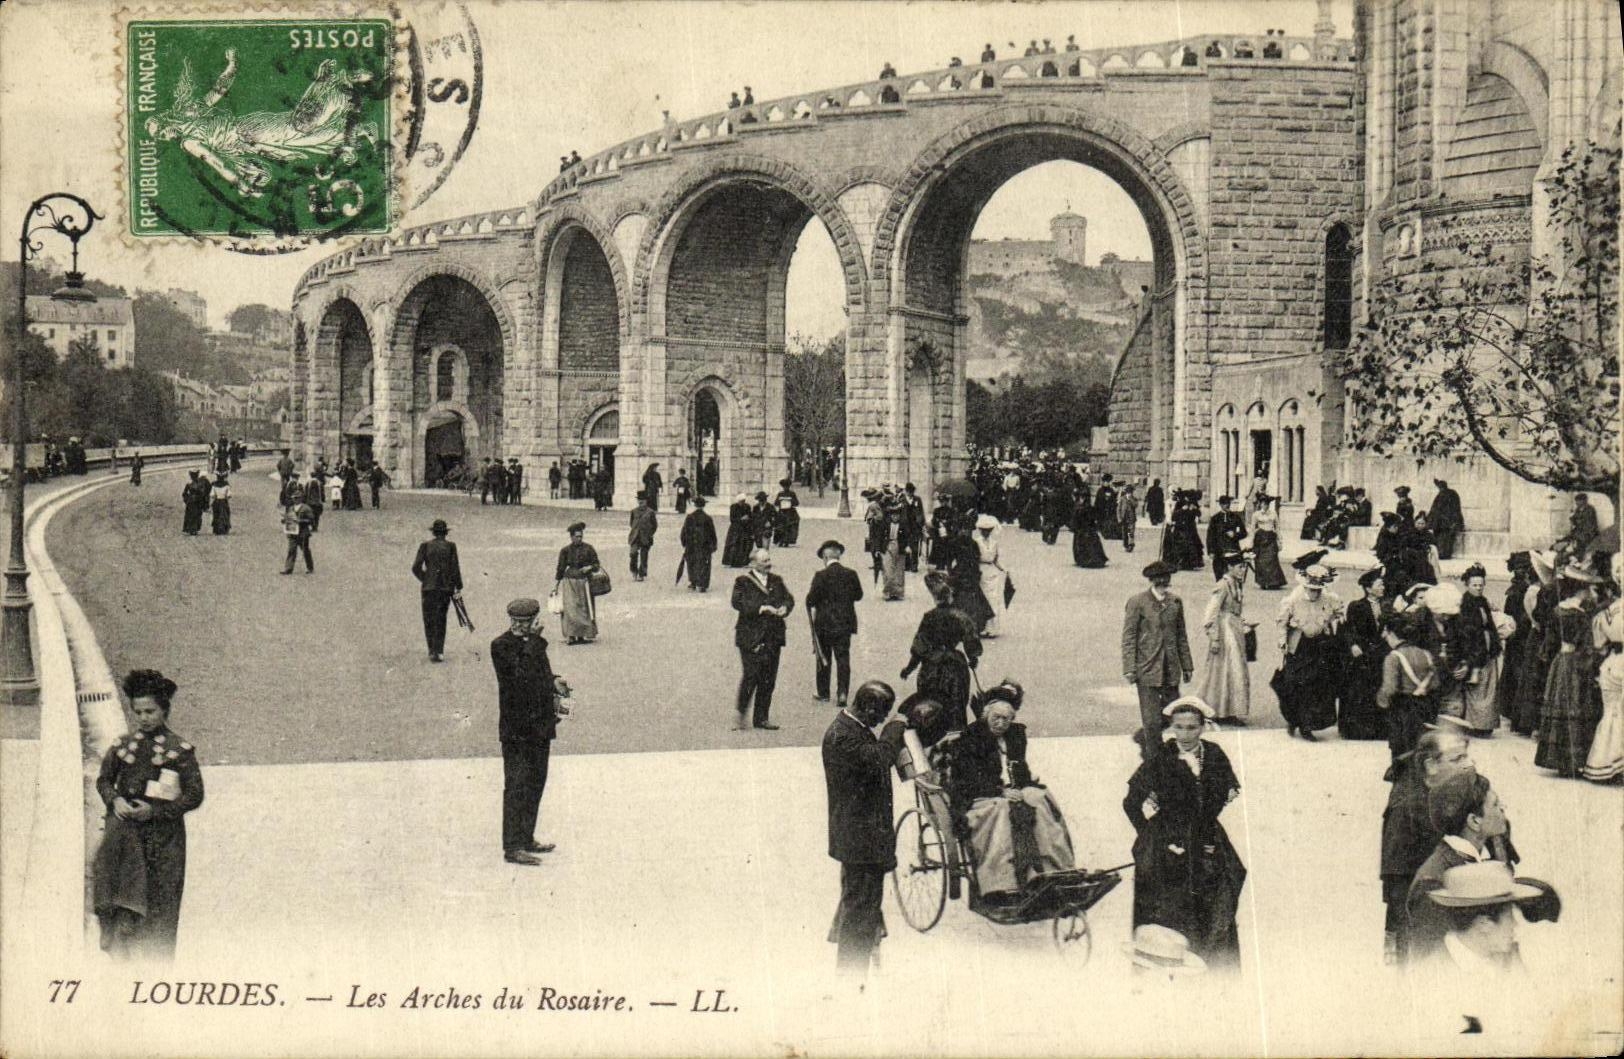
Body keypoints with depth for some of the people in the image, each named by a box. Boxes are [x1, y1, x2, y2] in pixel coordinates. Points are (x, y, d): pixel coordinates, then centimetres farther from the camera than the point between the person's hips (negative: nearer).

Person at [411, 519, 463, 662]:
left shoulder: (425, 546, 1)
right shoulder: (450, 546, -1)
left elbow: (416, 567, -1)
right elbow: (455, 568, -4)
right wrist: (458, 586, 5)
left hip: (429, 587, 0)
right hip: (446, 587, 0)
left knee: (429, 619, 8)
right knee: (441, 619, 9)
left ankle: (433, 650, 0)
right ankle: (437, 651, 1)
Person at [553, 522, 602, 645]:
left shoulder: (588, 549, 1)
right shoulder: (565, 550, 2)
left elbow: (597, 566, 6)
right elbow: (560, 569, 8)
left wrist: (589, 567, -16)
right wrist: (555, 585, 6)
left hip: (584, 582, 1)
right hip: (570, 583, -1)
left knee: (584, 608, 2)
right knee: (570, 608, -10)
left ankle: (581, 636, 11)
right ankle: (571, 636, -10)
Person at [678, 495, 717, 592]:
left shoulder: (689, 518, -6)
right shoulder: (707, 518, -7)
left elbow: (684, 532, -2)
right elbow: (712, 533, -1)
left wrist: (684, 544, 8)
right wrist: (714, 546, 9)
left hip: (691, 547, 1)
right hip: (705, 547, -1)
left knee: (691, 566, 16)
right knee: (704, 566, 5)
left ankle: (692, 584, 20)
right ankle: (702, 586, 1)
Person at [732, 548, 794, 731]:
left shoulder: (776, 581, 16)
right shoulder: (743, 582, -1)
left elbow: (789, 599, 13)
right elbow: (738, 602, -15)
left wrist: (784, 608, -10)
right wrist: (761, 608, -22)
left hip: (773, 638, 5)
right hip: (751, 638, -5)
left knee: (768, 680, 6)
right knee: (750, 676, -9)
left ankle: (762, 718, 14)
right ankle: (740, 717, 2)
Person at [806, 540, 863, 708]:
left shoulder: (821, 576, -14)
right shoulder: (851, 574, -3)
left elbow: (811, 600, -13)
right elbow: (858, 595, 9)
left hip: (825, 624, -2)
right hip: (845, 623, 2)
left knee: (824, 659, 12)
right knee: (843, 659, 5)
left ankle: (823, 693, 19)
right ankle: (842, 694, -5)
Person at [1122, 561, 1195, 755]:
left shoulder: (1175, 602, 8)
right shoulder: (1137, 603, -7)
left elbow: (1181, 636, 15)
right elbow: (1128, 638, -6)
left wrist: (1187, 665, 14)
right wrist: (1129, 669, -11)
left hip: (1171, 669, 5)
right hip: (1147, 669, -5)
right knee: (1152, 717, -3)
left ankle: (1144, 737, 33)